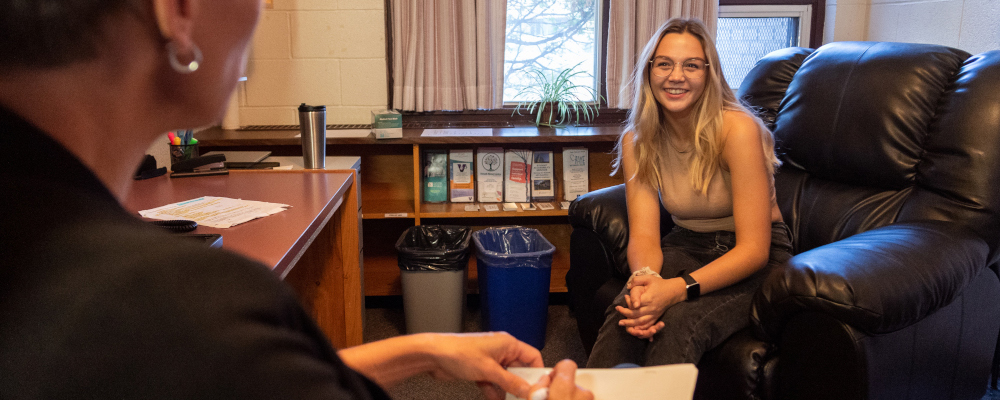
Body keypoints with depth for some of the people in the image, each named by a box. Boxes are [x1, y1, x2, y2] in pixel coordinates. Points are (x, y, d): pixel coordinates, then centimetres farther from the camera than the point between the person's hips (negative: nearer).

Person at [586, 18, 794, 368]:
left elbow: (754, 249, -21)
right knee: (623, 314, -27)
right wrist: (644, 279, -33)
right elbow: (643, 235, -9)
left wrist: (678, 289, -35)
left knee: (680, 323, -32)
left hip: (754, 261, -3)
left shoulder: (738, 129, -20)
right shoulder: (636, 141, -4)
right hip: (686, 247, 4)